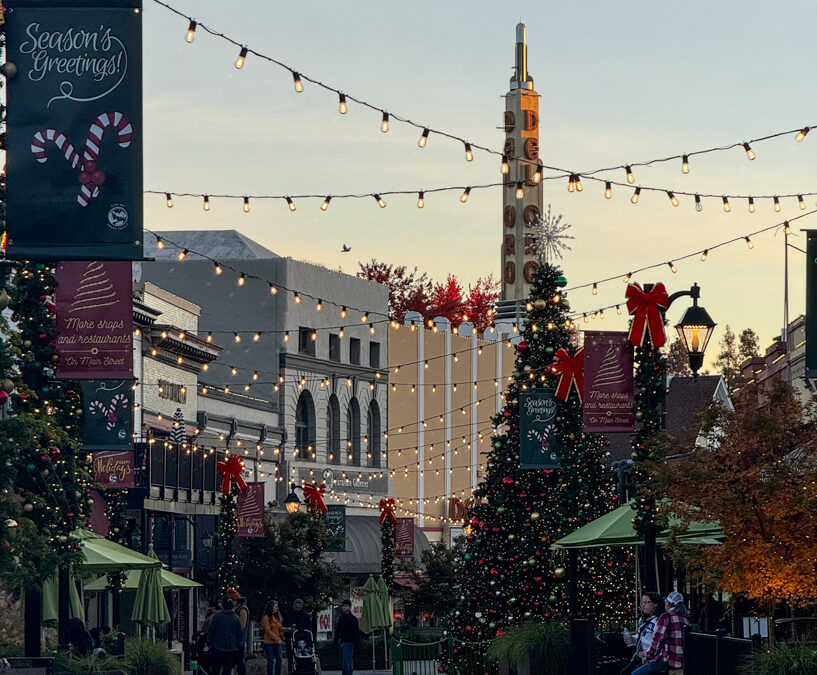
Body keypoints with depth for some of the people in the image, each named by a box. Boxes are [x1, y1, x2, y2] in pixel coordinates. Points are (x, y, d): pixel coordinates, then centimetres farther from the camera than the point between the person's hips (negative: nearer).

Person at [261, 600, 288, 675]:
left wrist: (288, 629, -4)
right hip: (269, 643, -6)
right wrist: (276, 639, -16)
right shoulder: (266, 618, -8)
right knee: (271, 661, -4)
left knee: (279, 660, 1)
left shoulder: (277, 617, 13)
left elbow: (280, 628, 13)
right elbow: (268, 630, -13)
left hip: (278, 642, 6)